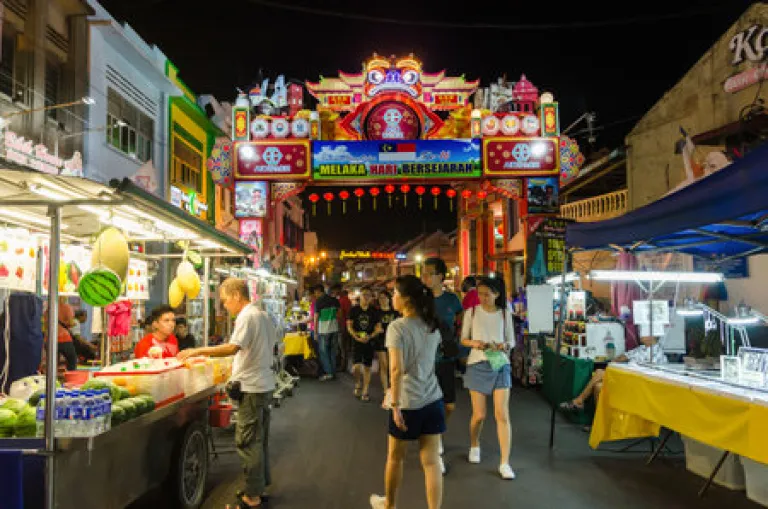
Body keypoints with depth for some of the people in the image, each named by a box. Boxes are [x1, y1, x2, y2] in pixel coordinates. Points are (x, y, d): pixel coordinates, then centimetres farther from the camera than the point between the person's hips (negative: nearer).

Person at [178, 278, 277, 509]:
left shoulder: (246, 316, -16)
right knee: (260, 440, 17)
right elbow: (271, 344, 24)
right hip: (265, 385, 10)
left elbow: (233, 347, -28)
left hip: (252, 387, -10)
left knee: (248, 442, -2)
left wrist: (197, 351, -25)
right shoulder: (263, 315, 13)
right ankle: (260, 487, 28)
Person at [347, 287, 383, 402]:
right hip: (357, 341, -1)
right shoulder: (354, 310, 0)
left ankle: (365, 392, 17)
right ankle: (357, 385, 17)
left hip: (370, 342, 1)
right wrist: (356, 337, -15)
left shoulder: (374, 311, 1)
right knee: (357, 367, -11)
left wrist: (370, 336, -16)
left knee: (367, 367, 6)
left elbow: (378, 328, 2)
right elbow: (349, 326, 0)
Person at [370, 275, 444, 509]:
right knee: (431, 461, 8)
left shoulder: (397, 327, -15)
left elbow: (396, 369, -22)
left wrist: (395, 405, -19)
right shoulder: (431, 325, 4)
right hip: (433, 401, 5)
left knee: (395, 458, 17)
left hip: (408, 403, -4)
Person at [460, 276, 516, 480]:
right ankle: (474, 446, 34)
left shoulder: (505, 314, 4)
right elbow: (463, 339, 4)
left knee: (502, 414, -5)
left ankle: (505, 463, 1)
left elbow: (511, 341, 9)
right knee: (479, 414, 4)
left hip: (500, 365, 1)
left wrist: (505, 346, -13)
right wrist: (474, 343, -17)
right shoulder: (472, 312, 1)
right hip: (477, 365, 0)